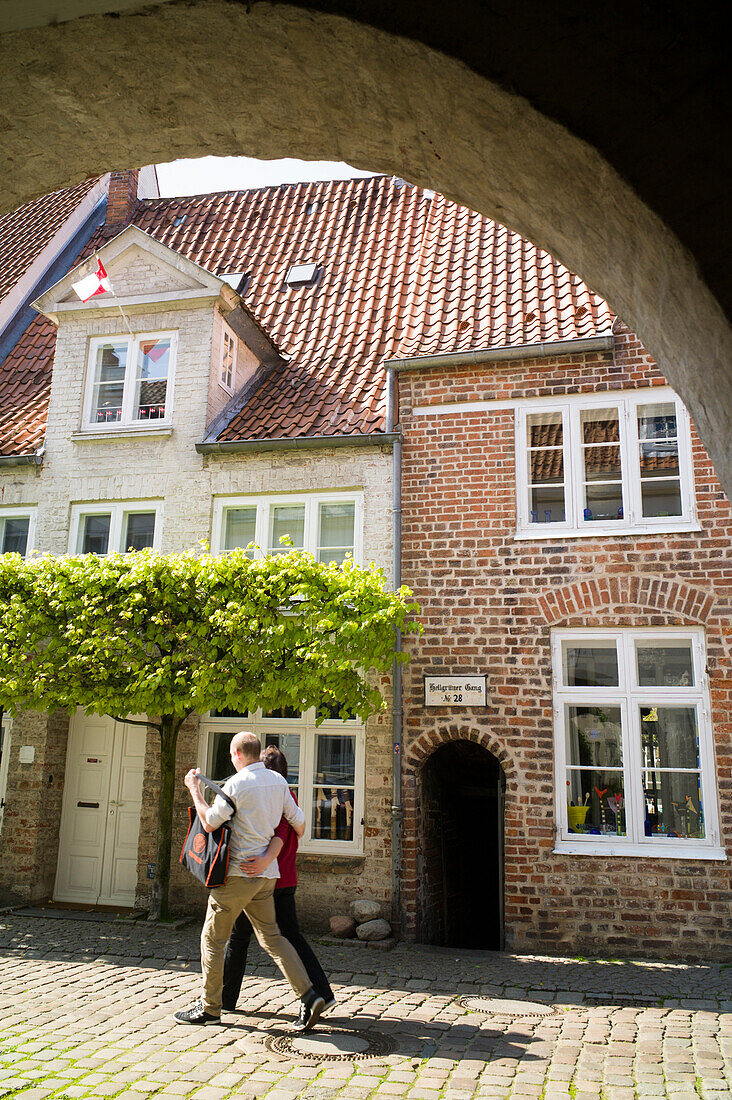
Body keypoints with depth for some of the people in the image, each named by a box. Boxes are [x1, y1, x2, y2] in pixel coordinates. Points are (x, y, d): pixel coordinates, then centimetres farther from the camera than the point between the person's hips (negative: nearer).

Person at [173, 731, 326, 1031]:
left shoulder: (237, 783, -14)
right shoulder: (278, 781, 6)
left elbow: (209, 823, -15)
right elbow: (298, 823, 11)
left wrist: (194, 789, -3)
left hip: (238, 872, -7)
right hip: (267, 873, 7)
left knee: (213, 938, 8)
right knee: (271, 936, 13)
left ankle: (209, 1007, 18)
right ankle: (308, 995, 3)